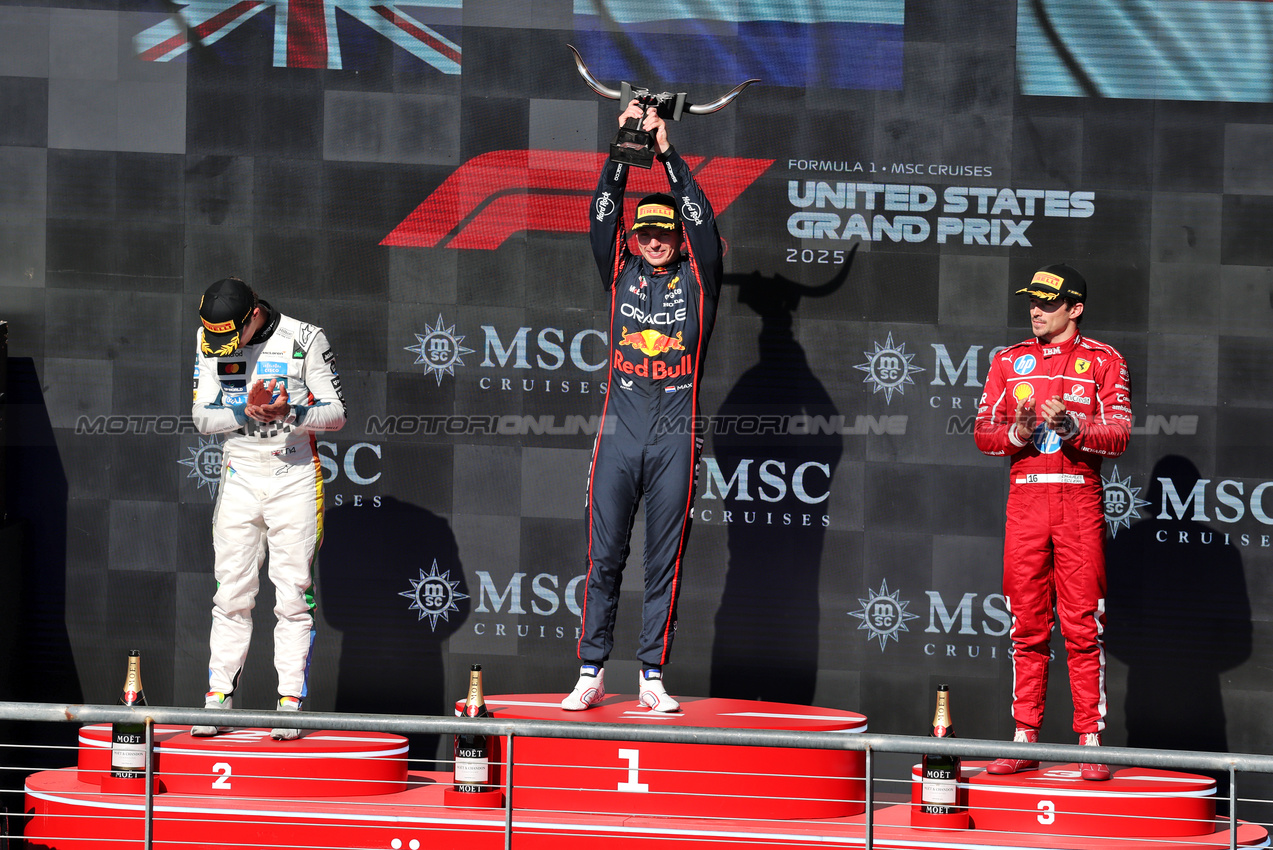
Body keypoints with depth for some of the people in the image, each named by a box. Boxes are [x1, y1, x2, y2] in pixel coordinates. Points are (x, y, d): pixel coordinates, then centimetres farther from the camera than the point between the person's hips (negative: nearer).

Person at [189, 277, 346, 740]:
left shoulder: (305, 340, -10)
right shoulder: (210, 341, 1)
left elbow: (336, 413, -8)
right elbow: (202, 416, -1)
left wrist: (289, 414, -27)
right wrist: (247, 411, -20)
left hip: (294, 472, -3)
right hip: (240, 472, 3)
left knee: (293, 593, -4)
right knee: (231, 593, 1)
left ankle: (291, 702, -1)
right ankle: (218, 699, 4)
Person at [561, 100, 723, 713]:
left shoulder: (697, 279, 8)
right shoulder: (621, 273, 12)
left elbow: (702, 218, -3)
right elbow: (602, 215, 4)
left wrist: (666, 149, -5)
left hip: (676, 437, -1)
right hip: (619, 433, 1)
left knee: (665, 562, 1)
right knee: (604, 557, 0)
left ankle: (652, 675, 4)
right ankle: (592, 671, 3)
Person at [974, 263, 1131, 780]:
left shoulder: (1102, 361, 4)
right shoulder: (1010, 361, 15)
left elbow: (1118, 435, -5)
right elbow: (983, 432, 10)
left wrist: (1072, 429, -22)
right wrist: (1017, 433, -11)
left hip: (1079, 499, -3)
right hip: (1025, 498, 3)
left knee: (1082, 626, -5)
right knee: (1026, 626, 4)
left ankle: (1091, 740, -3)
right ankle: (1025, 740, 8)